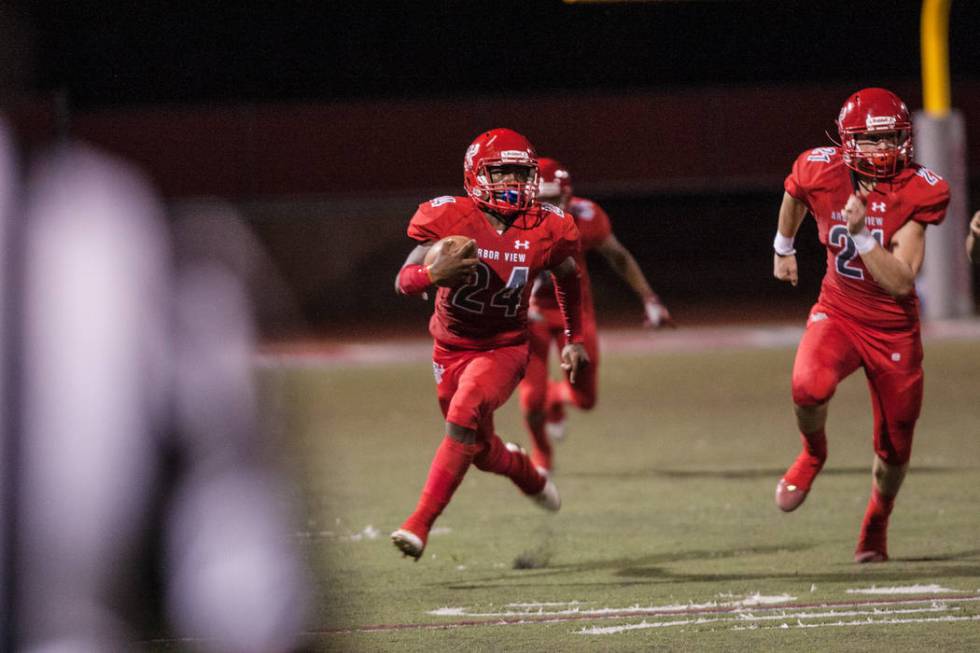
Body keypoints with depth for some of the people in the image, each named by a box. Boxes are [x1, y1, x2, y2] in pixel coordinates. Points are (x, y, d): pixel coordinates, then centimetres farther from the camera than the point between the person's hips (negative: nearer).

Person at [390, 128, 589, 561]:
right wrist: (435, 273, -41)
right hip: (452, 347, 2)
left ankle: (419, 525, -26)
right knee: (481, 451, 14)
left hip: (504, 347, -2)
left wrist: (575, 340, 15)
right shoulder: (449, 219, -18)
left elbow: (568, 278, 10)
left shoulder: (546, 230, -12)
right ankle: (526, 472, 51)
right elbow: (403, 282, -18)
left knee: (464, 419, -27)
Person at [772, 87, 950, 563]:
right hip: (838, 313, 0)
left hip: (894, 328, 0)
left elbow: (901, 282, -23)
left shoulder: (917, 192, -18)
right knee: (809, 388, -33)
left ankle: (876, 523, 42)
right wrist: (783, 248, 27)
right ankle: (812, 454, 2)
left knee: (894, 448, 11)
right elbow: (794, 197, 14)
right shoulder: (820, 172, -14)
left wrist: (861, 235, -35)